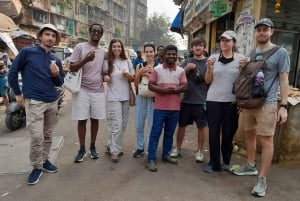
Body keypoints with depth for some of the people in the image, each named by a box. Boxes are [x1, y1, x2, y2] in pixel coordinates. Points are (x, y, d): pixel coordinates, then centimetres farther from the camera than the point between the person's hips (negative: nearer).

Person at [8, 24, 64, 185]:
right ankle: (37, 167, 11)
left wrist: (56, 75, -9)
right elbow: (12, 73, 2)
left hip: (53, 101, 5)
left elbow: (60, 83, 12)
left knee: (48, 135, 14)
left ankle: (44, 160, 30)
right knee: (37, 136, -7)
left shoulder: (56, 60, 9)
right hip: (34, 101, -5)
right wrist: (18, 94, 3)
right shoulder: (27, 52, -3)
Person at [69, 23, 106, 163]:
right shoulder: (80, 47, -2)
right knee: (82, 120, 2)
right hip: (82, 89, -3)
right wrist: (85, 59, -20)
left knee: (95, 119, 8)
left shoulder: (103, 52, 12)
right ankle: (82, 149, 16)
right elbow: (71, 68, -7)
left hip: (98, 90, 4)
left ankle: (92, 147, 22)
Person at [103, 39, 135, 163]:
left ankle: (111, 146, 27)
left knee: (123, 125, 11)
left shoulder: (127, 61, 6)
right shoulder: (107, 62, -3)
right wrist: (105, 77, -15)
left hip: (125, 97, 5)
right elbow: (103, 77, 7)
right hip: (113, 97, -4)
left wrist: (128, 75, -9)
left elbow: (133, 79, 11)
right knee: (116, 125, -8)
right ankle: (114, 151, 5)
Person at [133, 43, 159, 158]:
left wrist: (147, 75, -18)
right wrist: (139, 73, -11)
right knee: (139, 125, 10)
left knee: (152, 125, 0)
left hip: (153, 99, -3)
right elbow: (136, 84, 6)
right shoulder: (140, 66, 8)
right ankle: (140, 147, 26)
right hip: (140, 98, 4)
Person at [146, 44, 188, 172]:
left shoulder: (181, 71, 5)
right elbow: (150, 86, -4)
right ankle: (151, 159, 6)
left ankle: (166, 155, 30)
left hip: (175, 108, 3)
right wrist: (163, 90, -19)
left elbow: (185, 87, -2)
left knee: (169, 133, 14)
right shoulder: (157, 69, 0)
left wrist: (173, 90, -19)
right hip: (160, 107, -3)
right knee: (155, 133, -1)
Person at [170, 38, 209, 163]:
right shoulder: (187, 62, 9)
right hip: (186, 99, 2)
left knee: (202, 126, 8)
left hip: (201, 100, -2)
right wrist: (186, 69, -9)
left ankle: (200, 151, 25)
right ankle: (178, 148, 27)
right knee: (181, 125, 11)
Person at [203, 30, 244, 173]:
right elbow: (208, 81, 4)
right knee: (213, 132, 3)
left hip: (232, 101, 0)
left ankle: (226, 161, 27)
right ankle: (214, 162, 16)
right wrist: (209, 67, -12)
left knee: (228, 133, 7)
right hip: (213, 100, 1)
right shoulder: (213, 58, 4)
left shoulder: (240, 59, 1)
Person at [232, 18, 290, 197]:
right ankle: (251, 166, 35)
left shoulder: (280, 52, -5)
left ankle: (262, 179, 9)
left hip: (267, 104, -6)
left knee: (266, 141, -2)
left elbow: (284, 80, -9)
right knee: (249, 135, 17)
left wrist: (284, 106, -14)